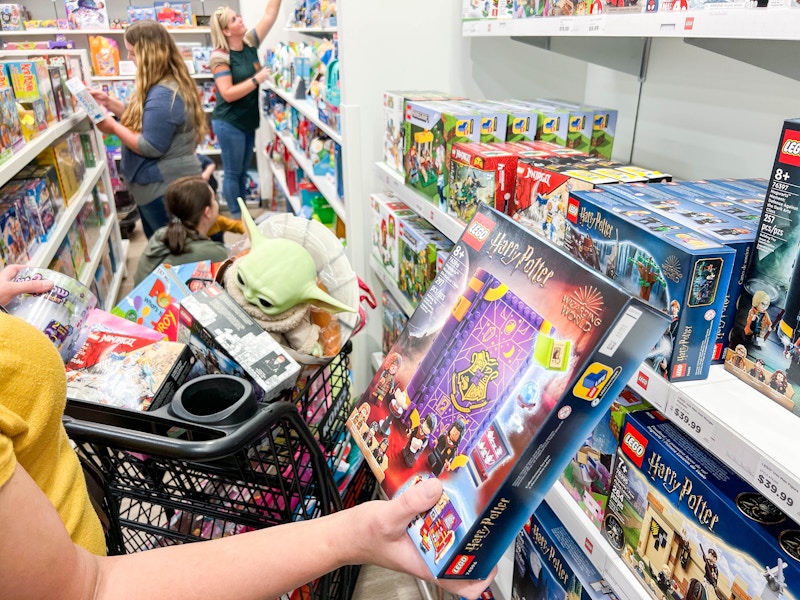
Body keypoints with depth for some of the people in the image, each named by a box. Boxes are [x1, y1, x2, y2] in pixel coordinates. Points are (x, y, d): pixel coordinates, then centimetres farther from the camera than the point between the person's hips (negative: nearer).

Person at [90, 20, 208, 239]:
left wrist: (113, 127, -15)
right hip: (163, 183, 11)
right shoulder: (170, 84, 9)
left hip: (164, 188, -11)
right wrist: (109, 102, 10)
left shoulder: (162, 95, -25)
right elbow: (143, 119, 19)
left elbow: (151, 147, -25)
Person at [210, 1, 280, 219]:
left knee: (243, 171, 16)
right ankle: (236, 217, 13)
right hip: (229, 123, -7)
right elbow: (228, 94, -22)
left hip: (248, 121, 7)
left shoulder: (250, 43, 3)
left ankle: (243, 215, 26)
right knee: (233, 173, 3)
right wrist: (257, 80, -24)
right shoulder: (220, 56, -16)